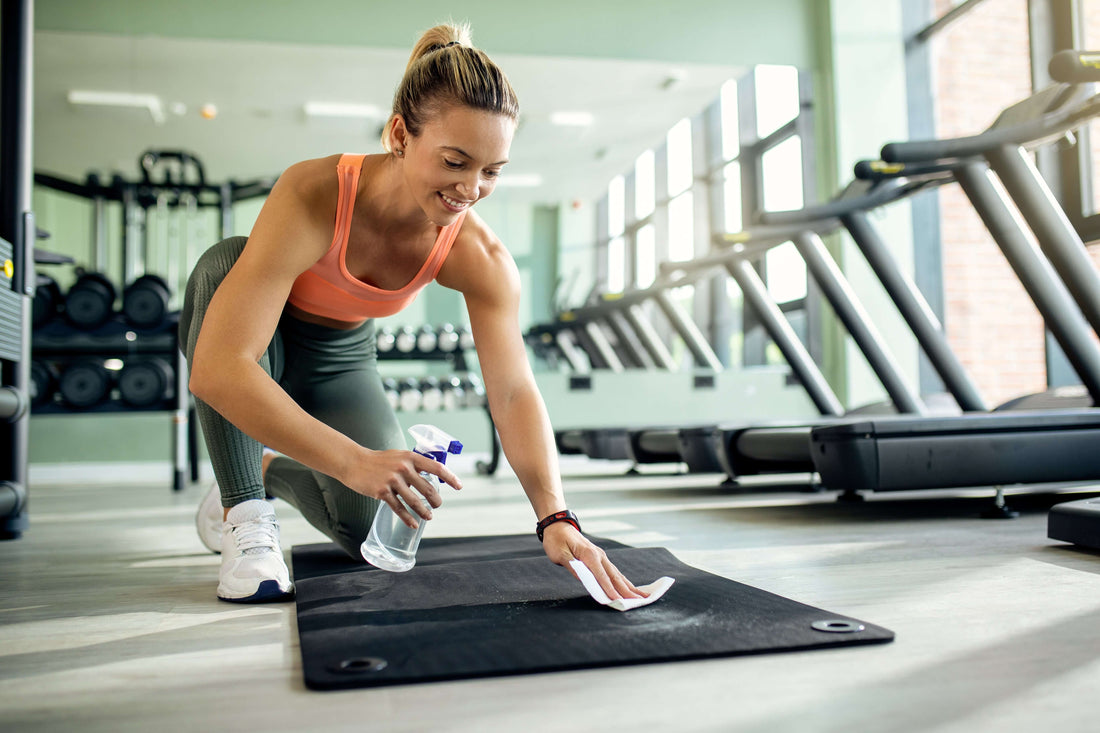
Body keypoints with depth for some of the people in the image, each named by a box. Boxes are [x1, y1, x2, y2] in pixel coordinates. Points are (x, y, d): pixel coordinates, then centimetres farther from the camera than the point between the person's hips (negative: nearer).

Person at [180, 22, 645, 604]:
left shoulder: (480, 258, -25)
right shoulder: (314, 194, -38)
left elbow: (514, 392, -30)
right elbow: (216, 370, -45)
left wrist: (555, 517, -45)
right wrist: (353, 461, -54)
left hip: (339, 357, 3)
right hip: (260, 344, -2)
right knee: (225, 262, -37)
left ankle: (272, 470, 17)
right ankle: (242, 511, -25)